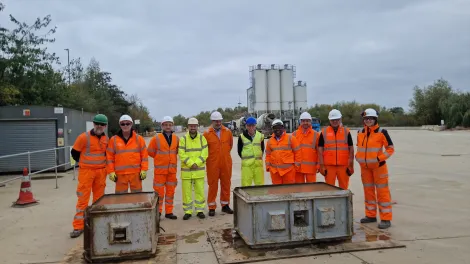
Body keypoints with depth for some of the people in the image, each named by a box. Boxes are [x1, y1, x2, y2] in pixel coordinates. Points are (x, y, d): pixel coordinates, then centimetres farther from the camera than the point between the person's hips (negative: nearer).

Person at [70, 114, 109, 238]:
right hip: (86, 171, -4)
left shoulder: (106, 138, 4)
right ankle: (78, 226, 3)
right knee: (83, 198, -4)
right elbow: (74, 152, -1)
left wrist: (102, 163, 11)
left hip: (101, 171, 5)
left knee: (99, 198, 10)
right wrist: (84, 163, 8)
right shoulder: (84, 137, -11)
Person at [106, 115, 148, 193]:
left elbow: (144, 155, 3)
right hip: (120, 174, 0)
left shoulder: (139, 139, 3)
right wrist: (111, 171, -1)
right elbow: (110, 157, 5)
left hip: (136, 173, 0)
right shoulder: (113, 140, 3)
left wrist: (144, 170, -2)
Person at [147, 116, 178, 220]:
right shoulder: (156, 138, -8)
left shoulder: (176, 138, 4)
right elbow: (150, 152, -1)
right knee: (159, 192, 1)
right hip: (160, 169, -4)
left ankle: (169, 212, 21)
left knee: (170, 192, 10)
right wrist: (160, 158, 7)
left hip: (172, 169, 4)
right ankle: (157, 212, 13)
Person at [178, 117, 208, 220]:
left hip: (199, 170, 1)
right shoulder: (183, 139, 0)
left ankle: (200, 210, 19)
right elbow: (181, 154, -7)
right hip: (186, 170, -1)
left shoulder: (202, 138, 3)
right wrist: (191, 163, -16)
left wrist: (196, 163, -14)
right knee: (186, 191, 5)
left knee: (200, 191, 6)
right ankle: (188, 211, 16)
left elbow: (205, 153, -4)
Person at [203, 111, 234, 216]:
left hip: (226, 163, 3)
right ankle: (212, 207, 14)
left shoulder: (228, 132, 2)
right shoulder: (207, 134, -7)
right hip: (212, 164, -3)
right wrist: (210, 156, 7)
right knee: (213, 185, 4)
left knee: (226, 184, 11)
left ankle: (225, 205, 24)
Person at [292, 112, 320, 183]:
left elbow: (319, 151, 2)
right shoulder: (295, 134, 6)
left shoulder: (316, 134, 3)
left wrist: (318, 165, -2)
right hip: (298, 166, 2)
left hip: (311, 167, -1)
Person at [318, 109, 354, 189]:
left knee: (344, 188, 7)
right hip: (329, 166, 0)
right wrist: (322, 166, -2)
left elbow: (351, 149, 7)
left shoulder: (346, 131, 6)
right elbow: (320, 150, 4)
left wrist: (351, 165, 1)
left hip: (344, 166, 1)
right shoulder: (324, 132, 4)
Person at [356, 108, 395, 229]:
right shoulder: (360, 133, 7)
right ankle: (371, 215, 26)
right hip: (364, 166, 6)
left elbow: (390, 148, -7)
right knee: (368, 190, 14)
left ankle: (386, 219, 3)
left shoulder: (382, 132, -9)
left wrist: (381, 158, -16)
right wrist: (358, 157, 6)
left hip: (378, 166, -6)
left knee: (382, 191, -3)